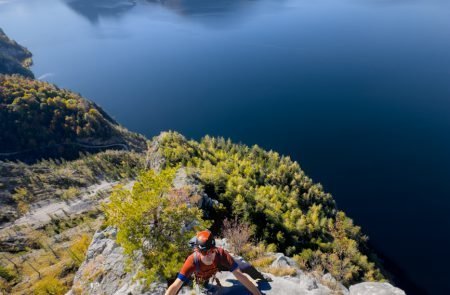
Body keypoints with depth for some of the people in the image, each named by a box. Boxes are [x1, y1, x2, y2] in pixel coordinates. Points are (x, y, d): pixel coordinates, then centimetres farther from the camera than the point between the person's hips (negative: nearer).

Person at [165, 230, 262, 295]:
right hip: (198, 277, -1)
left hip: (212, 274, 1)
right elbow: (175, 286, -45)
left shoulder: (221, 254, -43)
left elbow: (240, 275, -42)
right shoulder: (193, 260, -46)